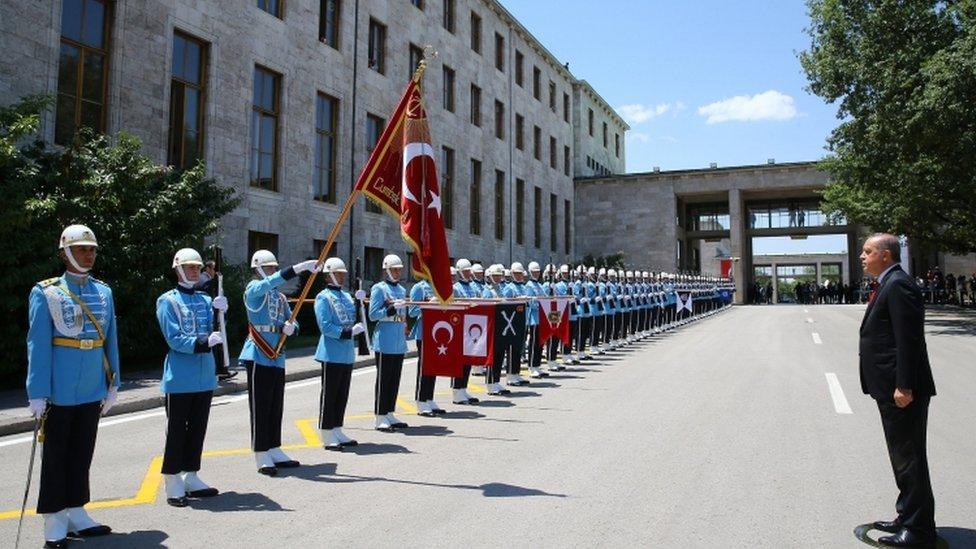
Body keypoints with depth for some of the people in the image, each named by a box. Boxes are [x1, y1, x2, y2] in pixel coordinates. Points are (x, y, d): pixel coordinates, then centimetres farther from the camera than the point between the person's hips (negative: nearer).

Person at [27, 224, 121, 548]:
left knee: (82, 454, 14)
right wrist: (38, 393, -13)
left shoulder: (104, 291, 8)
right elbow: (38, 345, -9)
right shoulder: (45, 292, -6)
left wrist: (112, 384, 10)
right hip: (60, 392, -5)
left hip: (92, 391, 5)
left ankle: (76, 514, 27)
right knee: (55, 456, 6)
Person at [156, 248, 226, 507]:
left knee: (198, 428, 12)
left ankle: (191, 477, 24)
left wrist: (219, 312, -15)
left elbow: (214, 332, 2)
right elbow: (174, 339, -14)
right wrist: (203, 343, -26)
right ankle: (173, 484, 8)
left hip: (205, 376, 6)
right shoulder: (167, 301, -5)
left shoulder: (205, 300, 10)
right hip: (180, 377, -5)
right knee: (177, 430, 0)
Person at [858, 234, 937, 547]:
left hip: (903, 391, -11)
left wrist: (904, 386, -24)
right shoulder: (887, 285, 17)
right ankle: (908, 518, 31)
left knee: (910, 459, -2)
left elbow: (909, 339, -22)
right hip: (890, 390, 11)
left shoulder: (899, 285, -15)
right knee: (902, 457, 19)